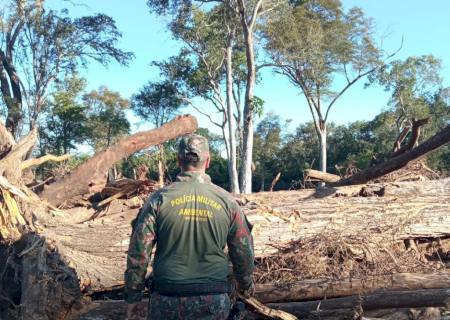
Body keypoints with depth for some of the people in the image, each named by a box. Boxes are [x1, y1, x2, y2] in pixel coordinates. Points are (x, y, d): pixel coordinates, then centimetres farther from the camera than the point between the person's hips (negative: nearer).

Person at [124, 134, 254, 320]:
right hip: (214, 303, 1)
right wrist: (245, 284, 23)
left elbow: (138, 253, -7)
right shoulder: (227, 201, -3)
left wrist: (132, 297, 4)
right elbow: (243, 252, 5)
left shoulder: (159, 200, -7)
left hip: (167, 302, 0)